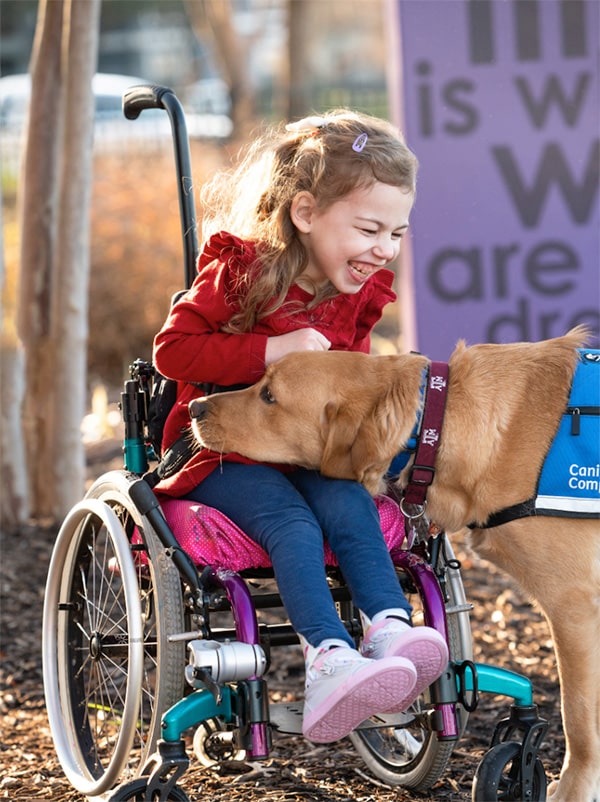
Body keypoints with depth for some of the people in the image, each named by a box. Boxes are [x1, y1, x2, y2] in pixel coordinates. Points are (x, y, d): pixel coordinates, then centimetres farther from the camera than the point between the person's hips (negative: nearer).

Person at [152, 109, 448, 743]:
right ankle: (328, 658, -46)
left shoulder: (359, 294, 7)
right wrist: (271, 350, -25)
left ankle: (390, 630, -40)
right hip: (223, 450, -5)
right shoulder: (237, 273, -12)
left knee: (350, 504, -27)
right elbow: (172, 349, -16)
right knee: (291, 521, -32)